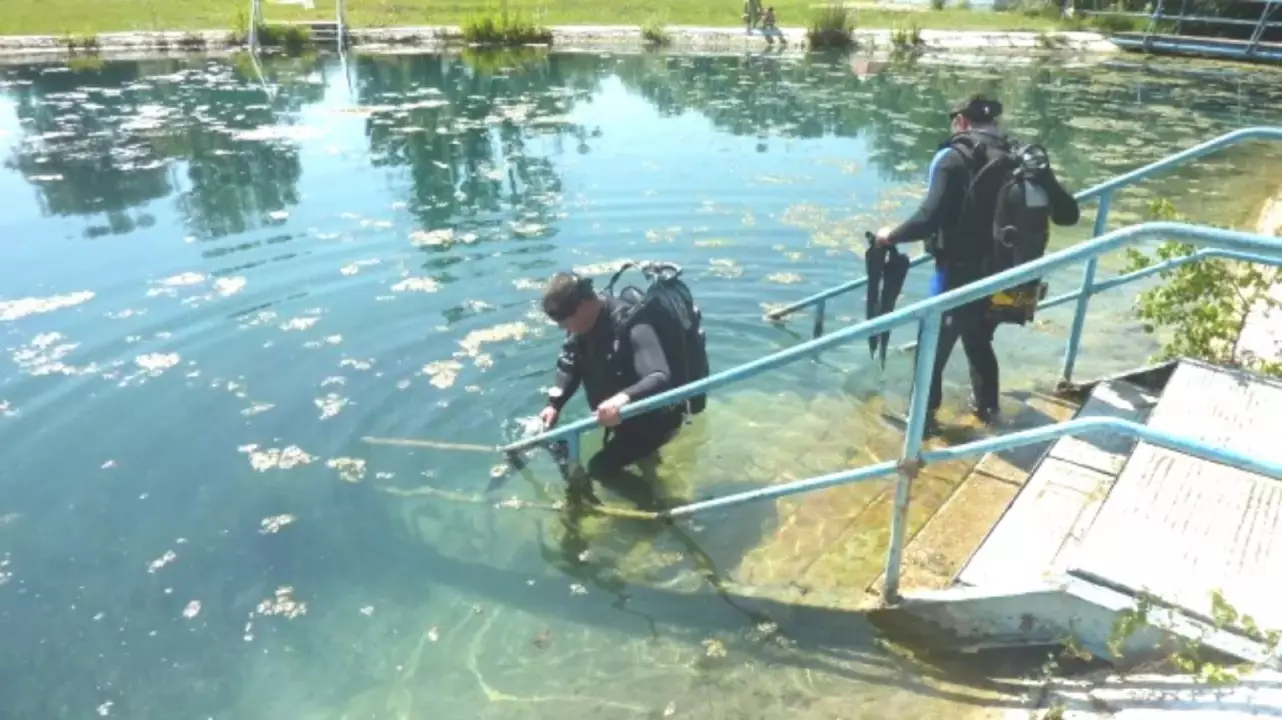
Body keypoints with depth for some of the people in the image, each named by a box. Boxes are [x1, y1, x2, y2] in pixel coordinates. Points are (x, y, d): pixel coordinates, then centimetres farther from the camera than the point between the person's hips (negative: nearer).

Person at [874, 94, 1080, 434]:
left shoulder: (954, 157, -13)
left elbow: (929, 219, -24)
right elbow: (1068, 213, 5)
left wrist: (892, 235, -7)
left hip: (959, 275, -5)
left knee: (934, 346, 14)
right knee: (979, 340, 28)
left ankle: (924, 416, 25)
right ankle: (987, 406, 43)